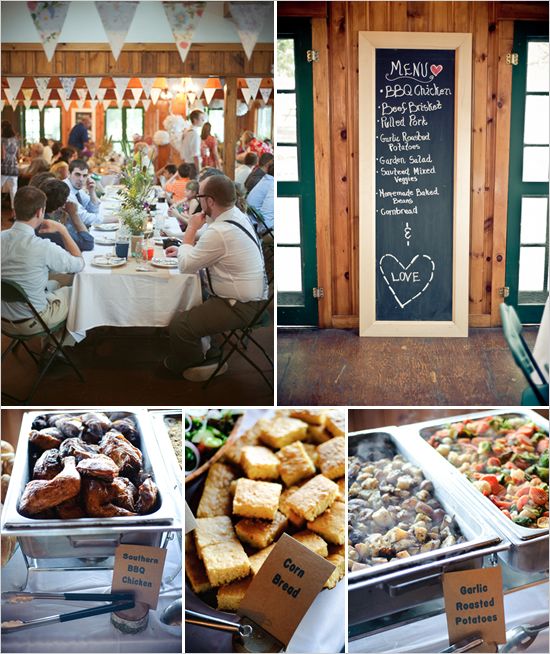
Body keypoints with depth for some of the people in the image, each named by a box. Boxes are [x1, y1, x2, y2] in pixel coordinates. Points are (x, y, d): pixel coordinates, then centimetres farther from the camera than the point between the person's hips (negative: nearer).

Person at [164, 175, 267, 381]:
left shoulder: (220, 232, -28)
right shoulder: (236, 215, 3)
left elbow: (185, 265, -17)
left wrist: (191, 228, -7)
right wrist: (182, 249, 8)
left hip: (239, 308, -10)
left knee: (178, 325, -14)